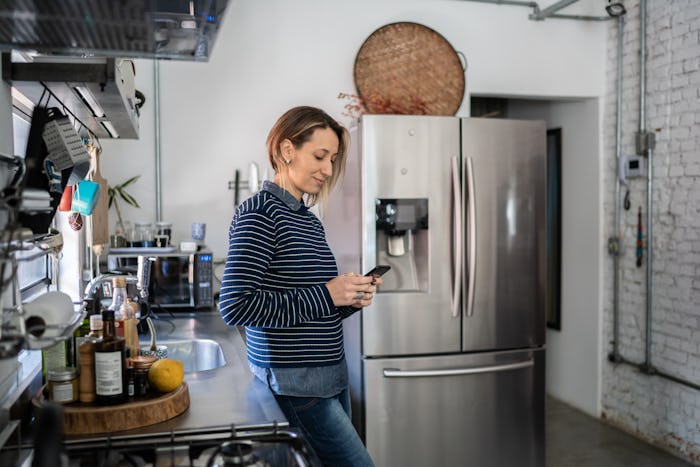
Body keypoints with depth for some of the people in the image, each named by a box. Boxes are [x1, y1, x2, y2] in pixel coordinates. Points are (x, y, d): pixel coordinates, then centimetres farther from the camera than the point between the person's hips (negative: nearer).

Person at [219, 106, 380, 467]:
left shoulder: (310, 221, 14)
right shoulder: (259, 213, -11)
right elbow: (235, 306, -20)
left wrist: (350, 299, 1)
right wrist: (325, 295, -19)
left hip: (330, 379, 8)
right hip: (294, 385, -8)